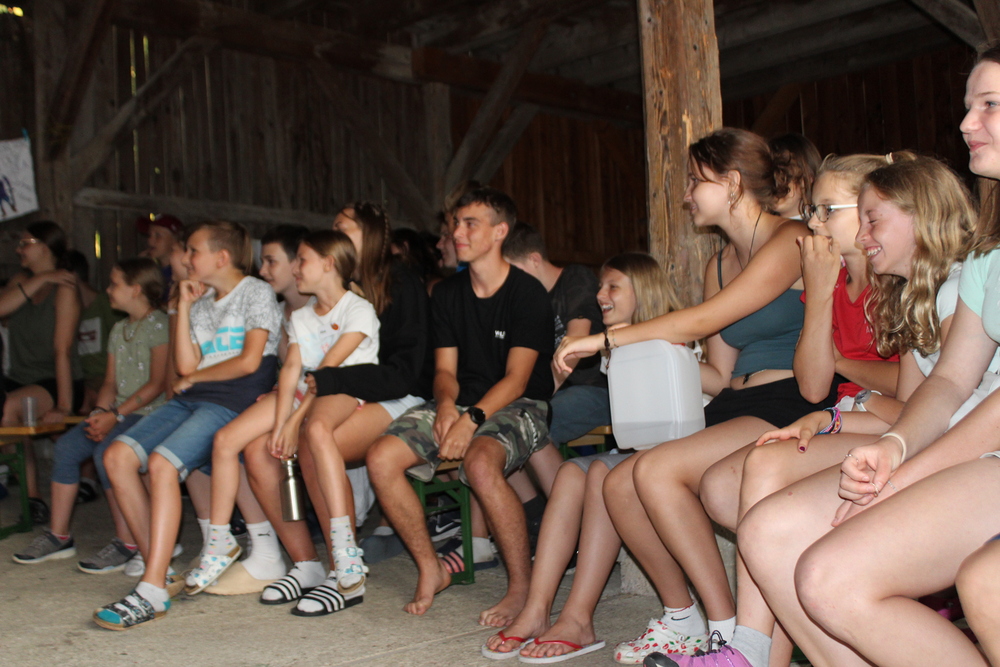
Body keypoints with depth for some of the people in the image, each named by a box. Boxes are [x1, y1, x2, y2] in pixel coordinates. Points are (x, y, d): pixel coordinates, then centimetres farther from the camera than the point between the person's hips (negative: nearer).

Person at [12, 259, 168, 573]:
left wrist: (116, 415, -19)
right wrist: (100, 412, -5)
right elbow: (110, 382, 16)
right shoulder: (119, 329, 19)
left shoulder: (158, 324, -8)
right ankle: (59, 536, 0)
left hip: (149, 413, -8)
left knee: (105, 451, -29)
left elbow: (157, 384, -15)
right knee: (66, 445, -8)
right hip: (119, 412, 8)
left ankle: (127, 543, -21)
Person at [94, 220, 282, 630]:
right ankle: (157, 563, -7)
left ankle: (153, 592, -31)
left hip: (234, 402, -8)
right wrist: (184, 306, 10)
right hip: (193, 399, 8)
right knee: (118, 455, -13)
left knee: (162, 463, -29)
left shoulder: (257, 293, 3)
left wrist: (194, 378, 2)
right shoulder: (201, 303, 24)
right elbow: (186, 364, 11)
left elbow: (249, 361, -9)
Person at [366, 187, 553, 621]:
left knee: (480, 463, -38)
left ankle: (523, 585, -21)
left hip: (519, 406, -6)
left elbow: (516, 378, -14)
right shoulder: (448, 294, 11)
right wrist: (446, 404, -14)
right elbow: (445, 369, 9)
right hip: (461, 403, 6)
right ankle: (430, 569, 0)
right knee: (381, 458, -17)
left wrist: (472, 419, -27)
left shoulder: (527, 293, -8)